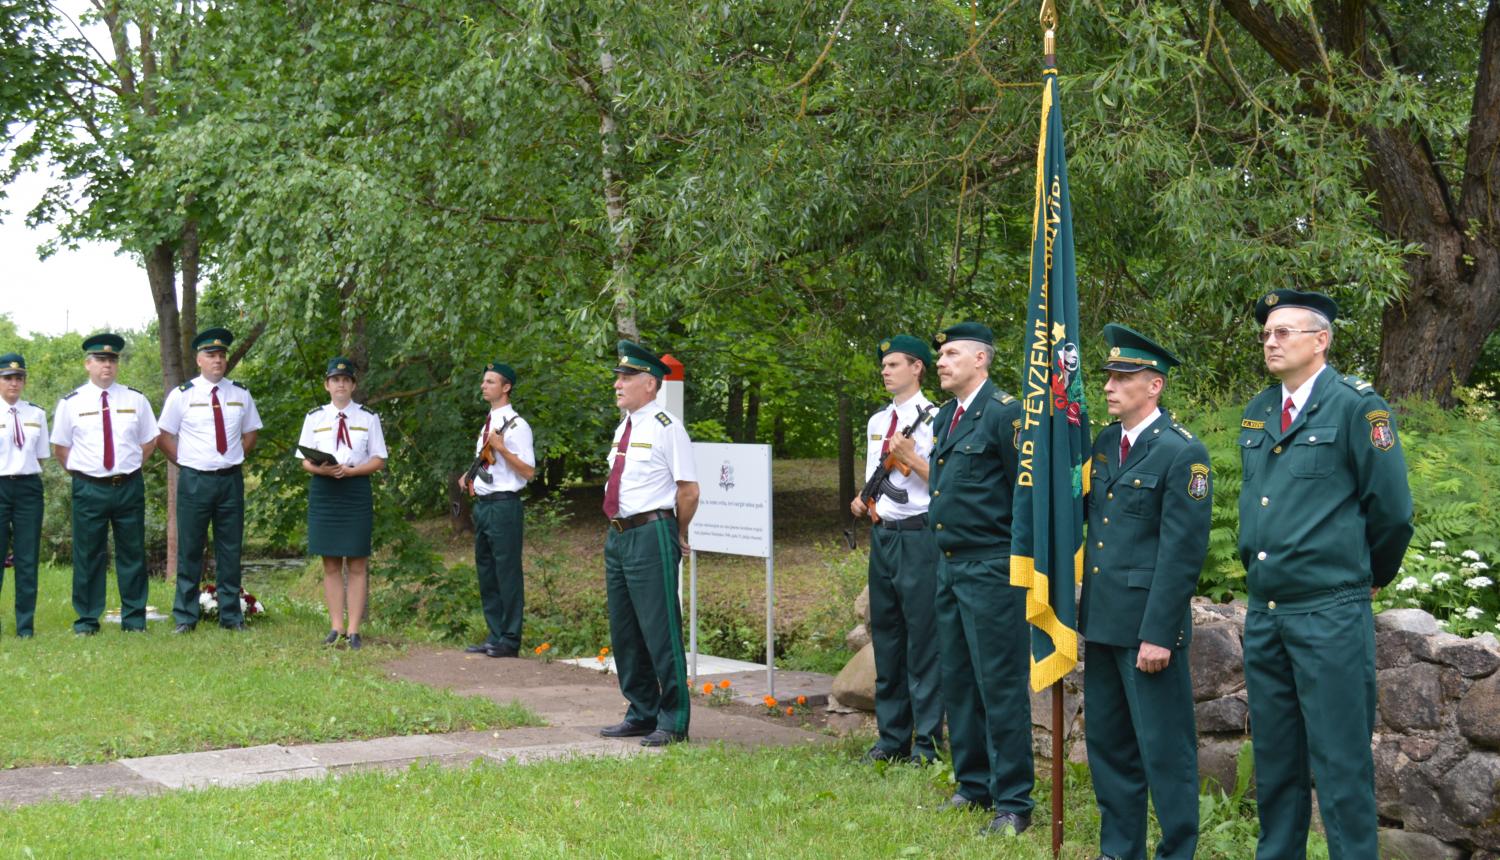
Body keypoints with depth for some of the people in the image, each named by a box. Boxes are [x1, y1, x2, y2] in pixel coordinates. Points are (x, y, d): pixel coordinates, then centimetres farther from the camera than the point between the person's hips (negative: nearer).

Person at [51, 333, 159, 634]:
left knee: (132, 554, 6)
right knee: (88, 556, 4)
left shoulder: (136, 400, 5)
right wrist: (81, 472, 4)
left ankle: (134, 620, 15)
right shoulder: (71, 403, 2)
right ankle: (86, 621, 13)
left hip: (129, 487, 1)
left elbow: (149, 442, 13)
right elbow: (60, 447, 10)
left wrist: (131, 468, 5)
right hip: (88, 489, -1)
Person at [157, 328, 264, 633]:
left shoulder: (241, 395, 8)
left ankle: (231, 616, 15)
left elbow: (251, 433, 20)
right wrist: (185, 463, 0)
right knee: (189, 551, 1)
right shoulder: (182, 395, -1)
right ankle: (185, 618, 7)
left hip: (231, 480, 3)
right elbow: (163, 437, 5)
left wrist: (235, 459, 9)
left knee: (230, 550, 7)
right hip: (194, 480, -3)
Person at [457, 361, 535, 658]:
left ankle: (509, 640, 3)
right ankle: (495, 636, 22)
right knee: (486, 572, 13)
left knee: (507, 572, -4)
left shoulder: (516, 425, -10)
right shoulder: (488, 424, 16)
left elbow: (528, 471, -14)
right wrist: (469, 477, 11)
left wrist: (501, 448, -23)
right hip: (482, 502, 9)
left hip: (504, 505, -9)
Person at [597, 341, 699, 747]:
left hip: (651, 535, -9)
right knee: (624, 632, 14)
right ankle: (641, 714, 26)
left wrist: (676, 536, -2)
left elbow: (688, 489, -11)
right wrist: (618, 530, 16)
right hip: (617, 535, 9)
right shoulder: (623, 428, 15)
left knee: (659, 631, -5)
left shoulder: (665, 427, -11)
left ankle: (673, 723, 3)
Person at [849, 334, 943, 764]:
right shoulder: (877, 422, 16)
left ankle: (927, 743, 3)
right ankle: (892, 738, 21)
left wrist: (911, 457, -19)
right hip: (881, 535, 8)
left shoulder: (934, 419, -8)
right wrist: (862, 501, 5)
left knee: (922, 642, -4)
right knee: (886, 640, 12)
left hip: (917, 537, -8)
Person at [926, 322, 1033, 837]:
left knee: (1000, 686, -4)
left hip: (990, 568, -9)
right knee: (957, 682, 14)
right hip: (949, 566, 9)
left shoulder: (1004, 413, -12)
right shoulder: (945, 416, 14)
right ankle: (973, 786, 25)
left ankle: (1012, 803, 2)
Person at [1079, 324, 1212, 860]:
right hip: (1101, 620, 8)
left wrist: (1158, 634, -17)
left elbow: (1183, 552, -15)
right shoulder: (1104, 444, 11)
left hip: (1148, 624, -8)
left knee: (1164, 749, 0)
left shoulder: (1182, 453, -12)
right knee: (1107, 741, 15)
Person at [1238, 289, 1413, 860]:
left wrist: (1372, 576, 4)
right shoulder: (1257, 413, 11)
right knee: (1274, 758, 13)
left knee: (1339, 762, -2)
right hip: (1264, 613, 7)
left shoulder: (1357, 406, -9)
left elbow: (1391, 511, -7)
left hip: (1330, 614, -6)